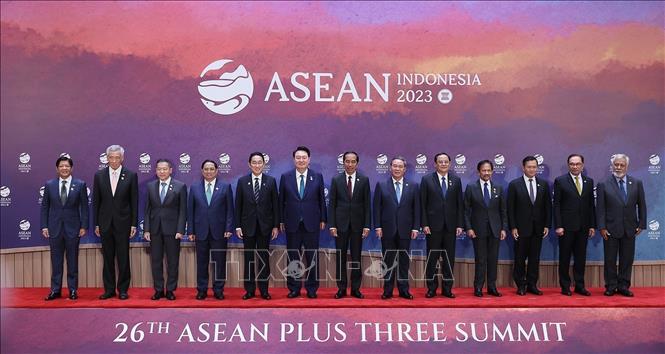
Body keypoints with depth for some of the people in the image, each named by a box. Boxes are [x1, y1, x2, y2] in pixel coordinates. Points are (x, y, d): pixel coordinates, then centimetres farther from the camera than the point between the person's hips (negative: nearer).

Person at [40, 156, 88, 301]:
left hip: (72, 228, -1)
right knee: (56, 261, 7)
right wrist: (44, 226, 0)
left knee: (72, 260, 5)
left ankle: (73, 290, 13)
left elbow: (84, 207, 0)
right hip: (54, 228, 1)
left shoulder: (80, 185, 0)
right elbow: (44, 207, 7)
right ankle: (55, 290, 15)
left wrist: (84, 226, -5)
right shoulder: (49, 185, 5)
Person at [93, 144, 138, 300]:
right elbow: (96, 202, 7)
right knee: (108, 258, 8)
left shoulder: (131, 176, -1)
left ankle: (123, 290, 11)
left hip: (123, 223, -2)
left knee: (123, 258, 2)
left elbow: (134, 202, 0)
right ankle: (109, 289, 17)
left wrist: (134, 224, -3)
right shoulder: (99, 175, 5)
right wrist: (96, 224, 4)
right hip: (105, 223, 2)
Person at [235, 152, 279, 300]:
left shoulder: (271, 181, 1)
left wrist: (276, 226, -2)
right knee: (249, 258, 6)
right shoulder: (242, 181, 1)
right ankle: (249, 290, 14)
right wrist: (238, 226, -2)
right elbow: (238, 205, 2)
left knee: (264, 258, 5)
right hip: (248, 225, 0)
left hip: (265, 225, 0)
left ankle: (264, 290, 13)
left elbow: (275, 204, 1)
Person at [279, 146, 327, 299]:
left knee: (312, 257, 5)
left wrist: (323, 219, 4)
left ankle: (312, 289, 15)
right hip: (292, 223, 0)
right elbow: (281, 200, 5)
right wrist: (281, 220, 3)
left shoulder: (317, 176, 3)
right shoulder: (285, 177, 3)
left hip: (311, 223, 0)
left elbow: (321, 199, 5)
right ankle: (294, 288, 17)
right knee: (293, 257, 6)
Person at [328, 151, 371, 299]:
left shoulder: (364, 180, 3)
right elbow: (332, 204, 1)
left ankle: (355, 288, 14)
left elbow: (367, 204, 2)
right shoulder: (336, 180, 2)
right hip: (341, 224, 0)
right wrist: (332, 225, -6)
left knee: (356, 257, 5)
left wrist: (367, 225, -4)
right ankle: (341, 288, 12)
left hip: (357, 224, 0)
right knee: (340, 257, 4)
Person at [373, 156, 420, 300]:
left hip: (405, 230, 1)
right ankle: (387, 291, 12)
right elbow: (377, 208, 2)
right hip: (387, 230, -1)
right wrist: (377, 226, -5)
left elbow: (416, 208, 4)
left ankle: (404, 290, 14)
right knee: (388, 261, 5)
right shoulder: (381, 185, 4)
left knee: (404, 261, 6)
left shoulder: (413, 186, 6)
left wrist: (415, 228, -2)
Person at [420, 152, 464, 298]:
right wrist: (424, 224, -8)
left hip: (450, 226, 2)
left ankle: (447, 288, 15)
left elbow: (460, 204, 7)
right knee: (432, 258, 3)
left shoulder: (456, 180, 8)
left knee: (449, 258, 6)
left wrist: (460, 225, 1)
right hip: (433, 225, -2)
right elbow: (423, 204, -1)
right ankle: (431, 288, 12)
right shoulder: (427, 179, 1)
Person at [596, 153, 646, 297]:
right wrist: (602, 227, -9)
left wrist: (641, 224, 3)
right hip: (611, 229, -2)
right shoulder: (603, 185, -3)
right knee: (610, 259, 5)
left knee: (627, 259, 7)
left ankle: (623, 286, 17)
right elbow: (600, 208, -4)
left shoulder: (637, 183, 4)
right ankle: (611, 286, 15)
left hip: (630, 229, 2)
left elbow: (641, 205, 8)